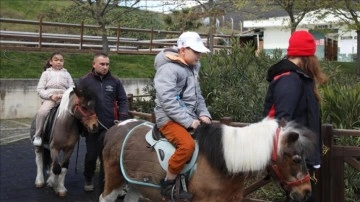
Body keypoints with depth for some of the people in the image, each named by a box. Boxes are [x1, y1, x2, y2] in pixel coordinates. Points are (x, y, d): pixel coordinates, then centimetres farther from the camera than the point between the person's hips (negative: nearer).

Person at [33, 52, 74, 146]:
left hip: (64, 98, 2)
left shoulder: (66, 74, 19)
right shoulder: (46, 73, 14)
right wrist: (51, 95, -11)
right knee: (42, 112, -31)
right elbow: (40, 89, 6)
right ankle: (37, 136, -15)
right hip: (49, 98, -2)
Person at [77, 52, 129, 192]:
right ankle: (88, 180, 27)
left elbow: (123, 100, 6)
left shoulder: (115, 81, 4)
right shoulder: (84, 81, -2)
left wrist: (123, 118, -6)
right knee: (92, 154, 8)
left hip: (110, 125, 2)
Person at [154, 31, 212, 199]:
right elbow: (168, 101, -22)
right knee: (187, 144, -31)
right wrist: (188, 121, -23)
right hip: (170, 118, -9)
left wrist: (204, 114, 2)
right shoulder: (168, 68, -14)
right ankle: (168, 184, -14)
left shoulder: (192, 68, 13)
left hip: (190, 118, 9)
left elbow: (198, 96, 20)